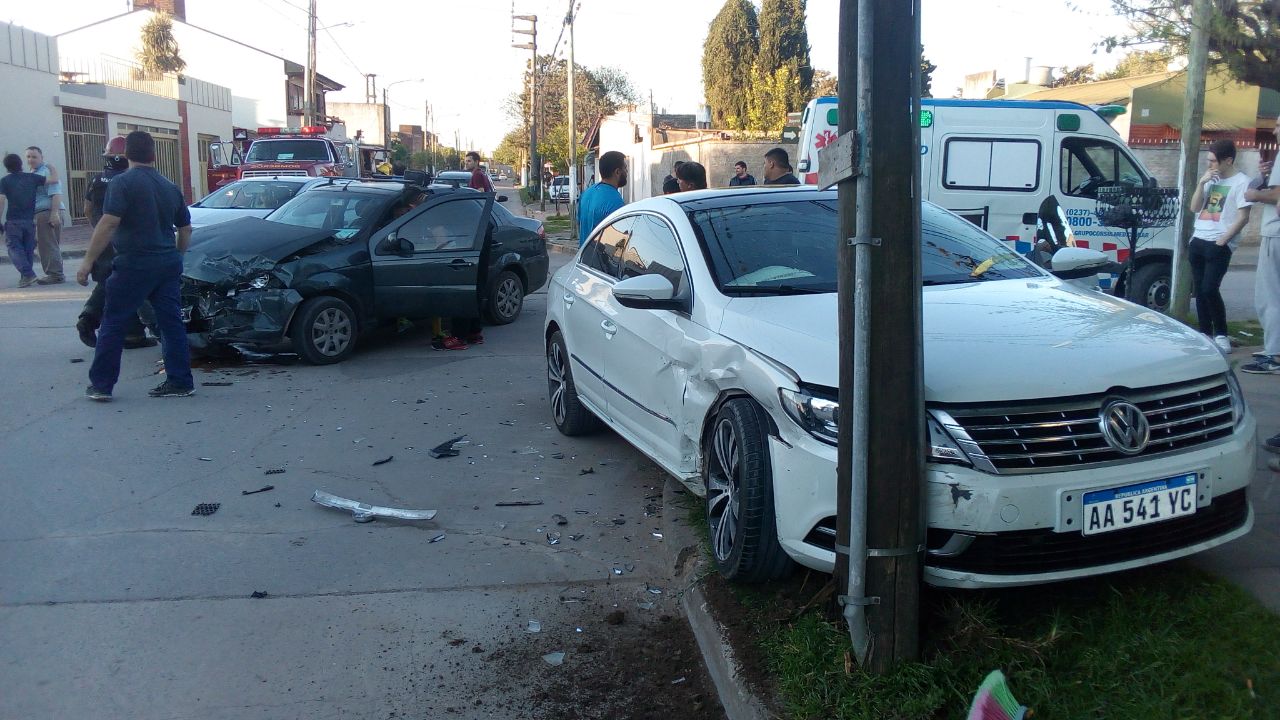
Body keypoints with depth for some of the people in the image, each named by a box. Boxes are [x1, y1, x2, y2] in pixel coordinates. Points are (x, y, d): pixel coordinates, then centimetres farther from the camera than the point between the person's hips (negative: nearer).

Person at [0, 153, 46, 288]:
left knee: (15, 248, 2)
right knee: (28, 249, 11)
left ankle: (27, 274, -16)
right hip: (30, 220, 3)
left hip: (13, 221, -3)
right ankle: (26, 277, 15)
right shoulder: (32, 177, 2)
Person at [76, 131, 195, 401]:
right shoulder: (170, 187, 11)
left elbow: (108, 224, -18)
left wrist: (88, 261, -15)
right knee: (172, 323, 7)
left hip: (134, 265, -6)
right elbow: (185, 229, 18)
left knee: (113, 325, 4)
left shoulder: (122, 182, -9)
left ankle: (101, 384, 8)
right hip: (168, 265, 6)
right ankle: (180, 382, 8)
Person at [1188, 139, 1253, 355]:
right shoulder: (1211, 179, 15)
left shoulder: (1241, 181, -5)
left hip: (1219, 245, -7)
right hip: (1198, 241, 7)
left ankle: (1221, 335, -2)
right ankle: (1205, 333, 12)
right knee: (1199, 290, 5)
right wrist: (1201, 183, -1)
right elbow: (1194, 208, 11)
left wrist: (1222, 240, -14)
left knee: (1209, 290, -14)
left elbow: (1243, 217, -10)